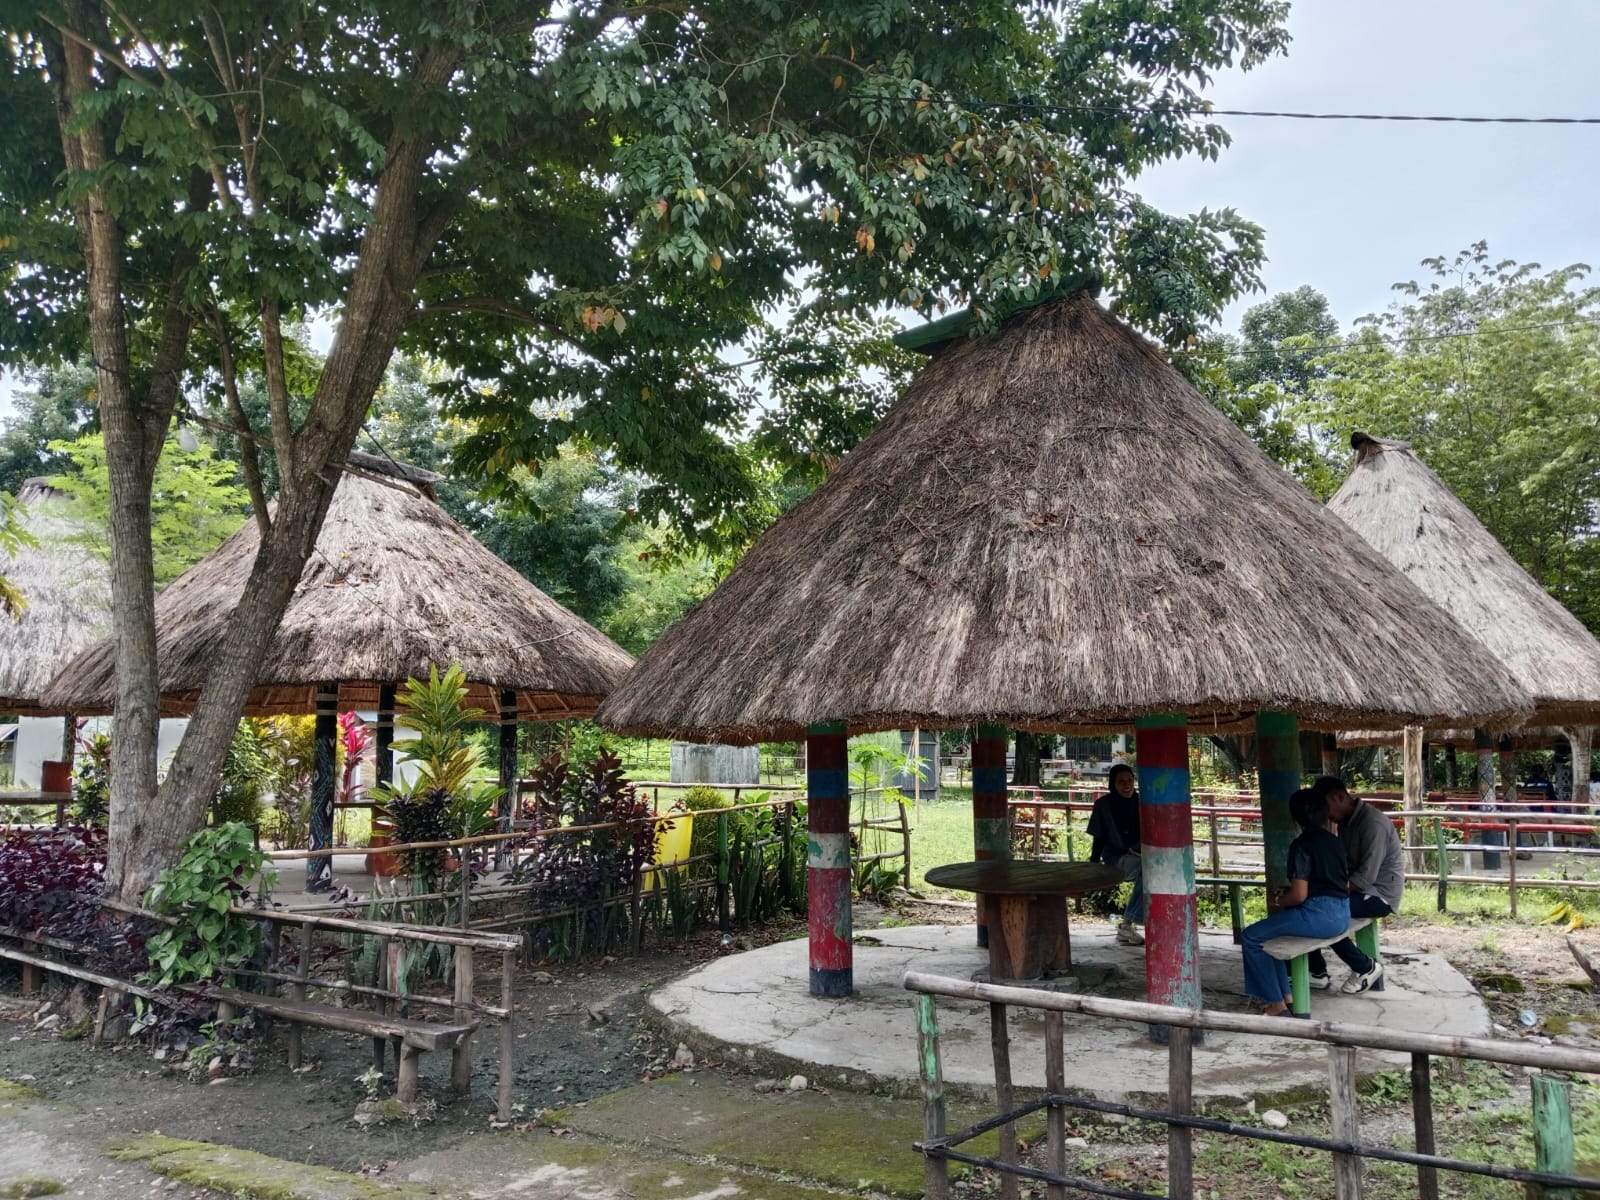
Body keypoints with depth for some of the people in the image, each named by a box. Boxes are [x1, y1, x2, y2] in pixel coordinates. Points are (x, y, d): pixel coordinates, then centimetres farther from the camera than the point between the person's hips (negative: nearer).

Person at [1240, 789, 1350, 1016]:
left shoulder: (1302, 845, -13)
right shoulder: (1333, 841, 11)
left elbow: (1299, 895, -18)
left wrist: (1281, 900, 5)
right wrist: (1290, 892, 20)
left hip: (1320, 915, -9)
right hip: (1342, 915, 9)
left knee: (1252, 937, -2)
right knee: (1270, 930, 23)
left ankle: (1277, 1004, 2)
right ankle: (1286, 994, 20)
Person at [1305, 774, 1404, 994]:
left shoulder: (1373, 824, -23)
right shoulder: (1346, 821, 6)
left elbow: (1366, 877, -26)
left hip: (1380, 894, -9)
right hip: (1359, 889, 9)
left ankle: (1366, 968, -3)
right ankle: (1317, 973, 3)